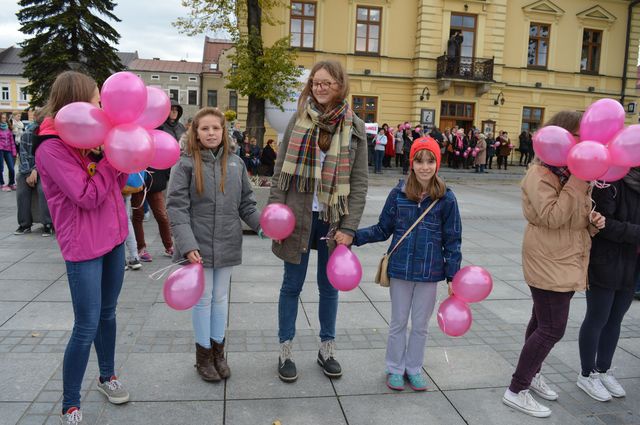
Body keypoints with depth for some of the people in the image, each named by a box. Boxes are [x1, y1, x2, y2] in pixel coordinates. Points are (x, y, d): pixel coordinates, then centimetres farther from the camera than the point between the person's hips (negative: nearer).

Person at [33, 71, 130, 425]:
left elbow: (119, 183, 10)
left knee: (107, 314, 19)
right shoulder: (52, 147, -18)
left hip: (113, 238, 7)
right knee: (87, 327, -1)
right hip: (84, 247, -7)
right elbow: (88, 198, -21)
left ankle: (107, 376, 38)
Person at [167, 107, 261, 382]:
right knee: (203, 299, 9)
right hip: (199, 246, -3)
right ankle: (203, 355, 27)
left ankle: (218, 350, 32)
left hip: (227, 245, 3)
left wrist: (263, 225, -7)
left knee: (221, 297, 15)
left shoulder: (236, 163, 4)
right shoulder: (187, 164, -7)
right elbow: (177, 207, -11)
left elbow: (246, 203, 9)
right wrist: (188, 245, -19)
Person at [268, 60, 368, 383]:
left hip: (333, 219, 1)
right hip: (298, 215, 0)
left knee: (329, 286, 14)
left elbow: (359, 182, -1)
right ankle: (285, 351, 25)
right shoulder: (299, 118, 1)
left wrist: (349, 227, -7)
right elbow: (280, 169, 1)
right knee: (292, 285, 9)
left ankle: (327, 349, 31)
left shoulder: (354, 127, 0)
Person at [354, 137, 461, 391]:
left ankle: (414, 368, 34)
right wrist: (354, 236, -9)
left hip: (430, 273, 0)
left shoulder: (446, 199, -7)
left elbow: (452, 240, -1)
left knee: (420, 325, 15)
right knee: (398, 323, 14)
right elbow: (383, 230, 2)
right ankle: (395, 369, 31)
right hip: (400, 270, 0)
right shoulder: (398, 194, -6)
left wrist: (453, 276, -2)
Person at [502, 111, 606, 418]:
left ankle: (531, 373, 36)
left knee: (543, 323, 19)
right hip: (549, 263, -8)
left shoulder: (575, 171, 11)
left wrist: (593, 221, 0)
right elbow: (552, 217, -26)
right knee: (552, 329, -7)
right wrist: (577, 182, -25)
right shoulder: (540, 173, -16)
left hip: (567, 262, 9)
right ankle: (516, 390, 5)